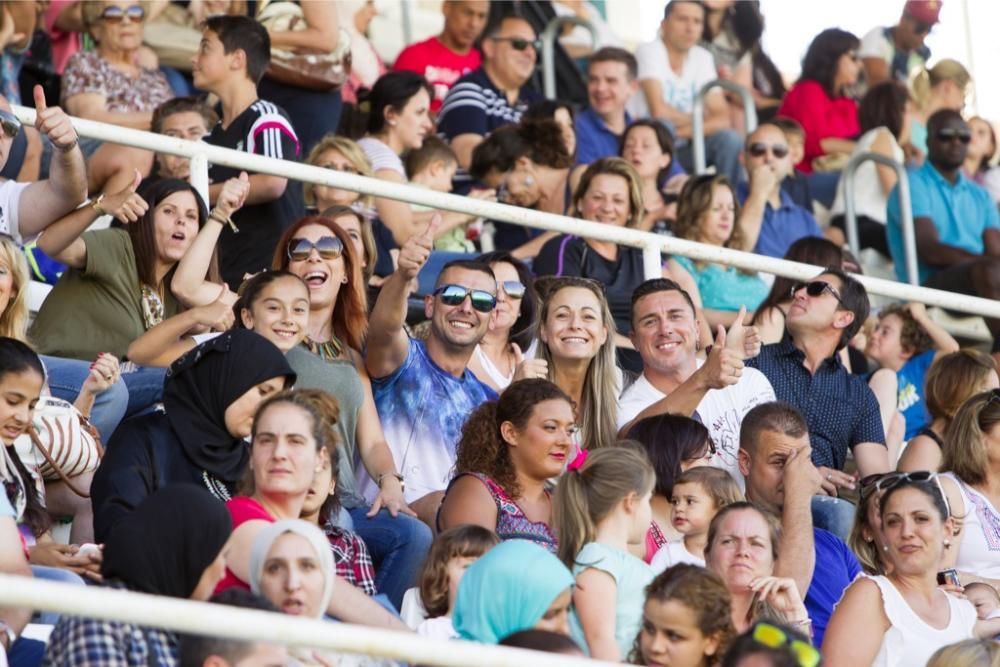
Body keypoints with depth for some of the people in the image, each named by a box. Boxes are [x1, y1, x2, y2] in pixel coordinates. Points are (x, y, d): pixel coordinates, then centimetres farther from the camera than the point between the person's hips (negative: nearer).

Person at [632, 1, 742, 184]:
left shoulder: (703, 58, 5)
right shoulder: (649, 51, -11)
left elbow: (722, 118, -3)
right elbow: (658, 110, -22)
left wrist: (690, 130, -23)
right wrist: (699, 120, -7)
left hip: (683, 147, 5)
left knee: (730, 138, -20)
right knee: (663, 124, -35)